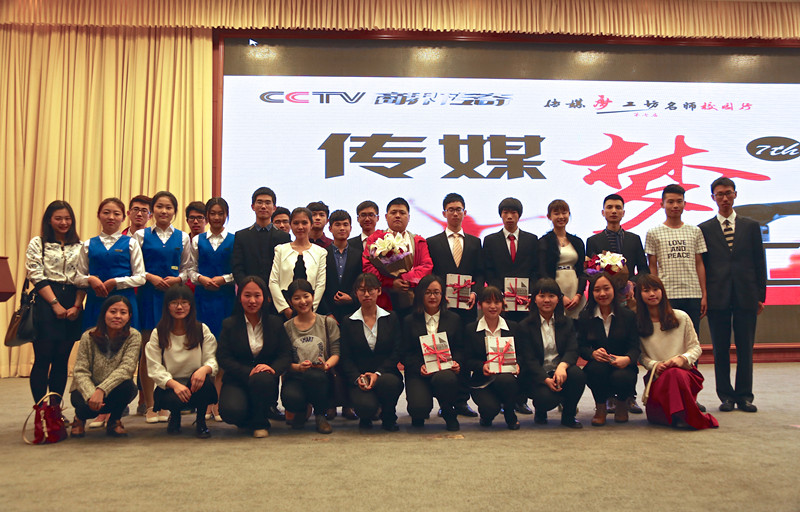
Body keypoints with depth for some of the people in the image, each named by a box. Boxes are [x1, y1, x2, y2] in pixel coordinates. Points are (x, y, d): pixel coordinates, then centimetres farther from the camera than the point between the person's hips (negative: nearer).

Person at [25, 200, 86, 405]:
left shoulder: (80, 247, 13)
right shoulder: (37, 244, 4)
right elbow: (36, 276, -4)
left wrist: (77, 306, -6)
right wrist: (55, 303, -11)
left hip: (72, 306, 3)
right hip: (45, 304, -3)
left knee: (62, 360, 6)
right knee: (43, 359, -4)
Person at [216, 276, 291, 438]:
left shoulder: (275, 323, 8)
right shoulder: (229, 324, 5)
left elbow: (286, 355, 2)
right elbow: (223, 358, -5)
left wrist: (273, 368, -22)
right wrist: (248, 372, -21)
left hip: (266, 379, 0)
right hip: (237, 381, 0)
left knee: (262, 379, -37)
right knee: (231, 411, -31)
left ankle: (259, 423, -8)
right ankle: (247, 420, 10)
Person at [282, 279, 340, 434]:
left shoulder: (328, 323, 8)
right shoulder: (286, 327, 10)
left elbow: (336, 352, 1)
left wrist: (327, 365, -21)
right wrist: (297, 367, -18)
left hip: (323, 377, -1)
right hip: (295, 377, 1)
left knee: (315, 375, -39)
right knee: (290, 398, -35)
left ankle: (320, 415, -9)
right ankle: (301, 412, 7)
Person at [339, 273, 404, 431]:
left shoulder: (391, 319, 9)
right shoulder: (348, 322, 10)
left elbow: (397, 352, 0)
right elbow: (346, 357, 4)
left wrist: (378, 374, -15)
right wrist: (357, 378, -16)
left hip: (386, 374, 1)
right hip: (359, 378, 0)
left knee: (389, 382, -37)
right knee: (366, 407, -32)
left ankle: (388, 417, -2)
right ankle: (365, 418, 11)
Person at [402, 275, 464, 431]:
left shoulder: (454, 319, 14)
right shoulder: (409, 321, 10)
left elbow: (460, 348, 13)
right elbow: (406, 353, 6)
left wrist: (456, 362, -9)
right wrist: (419, 367, -14)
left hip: (445, 372, 1)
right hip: (418, 374, -1)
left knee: (444, 378, -38)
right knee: (419, 408, -29)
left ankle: (449, 413, -4)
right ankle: (419, 416, 15)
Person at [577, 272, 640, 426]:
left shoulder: (629, 315, 1)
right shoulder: (585, 317, 4)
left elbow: (635, 347, -5)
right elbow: (581, 347, 0)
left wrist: (627, 359, -28)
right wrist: (593, 354, -24)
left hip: (622, 367, -1)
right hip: (598, 371, 1)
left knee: (620, 377, -35)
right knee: (597, 367, -35)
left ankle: (622, 403, 7)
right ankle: (600, 407, -3)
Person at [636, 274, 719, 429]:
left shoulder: (681, 317, 6)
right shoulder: (637, 324, 6)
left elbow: (696, 347, 8)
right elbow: (641, 356, 8)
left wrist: (683, 359, -12)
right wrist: (654, 365, -12)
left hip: (684, 371, -1)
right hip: (657, 377, 1)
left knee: (674, 374, -41)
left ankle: (684, 417, -22)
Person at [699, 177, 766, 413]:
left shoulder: (751, 226, 10)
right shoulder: (704, 229, 7)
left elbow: (760, 262, 9)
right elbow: (701, 266, 6)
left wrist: (760, 295, 4)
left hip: (746, 296, 1)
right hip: (718, 297, -1)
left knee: (745, 348, 4)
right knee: (720, 349, 4)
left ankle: (744, 396, 13)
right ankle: (726, 396, 13)